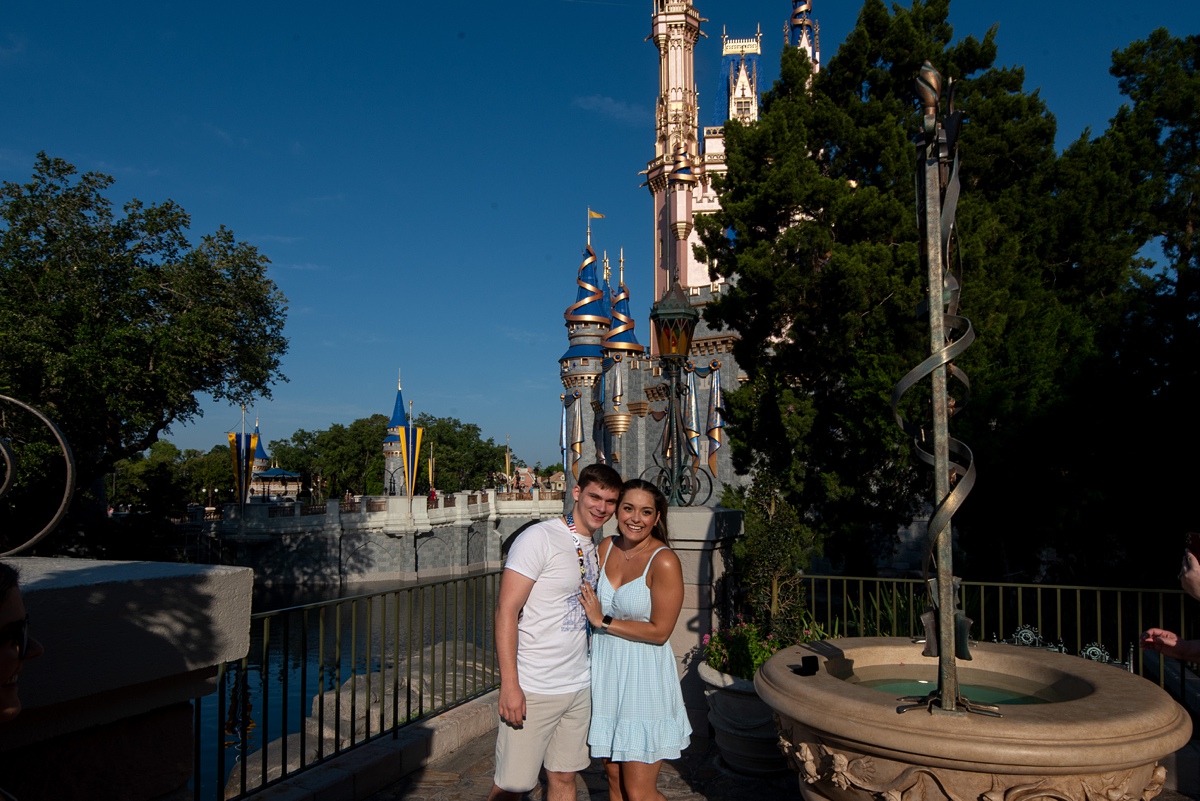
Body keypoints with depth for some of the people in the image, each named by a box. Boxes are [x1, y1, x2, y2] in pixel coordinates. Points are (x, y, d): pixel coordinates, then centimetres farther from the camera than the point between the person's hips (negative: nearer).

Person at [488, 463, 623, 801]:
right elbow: (506, 610, -16)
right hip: (532, 689, -7)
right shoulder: (539, 538, -13)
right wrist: (510, 684, -20)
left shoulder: (596, 550, 11)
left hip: (579, 687, 7)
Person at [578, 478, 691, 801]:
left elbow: (660, 630, -17)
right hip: (607, 675, 6)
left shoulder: (664, 561, -17)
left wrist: (603, 621, -12)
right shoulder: (606, 547, 2)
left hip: (644, 680, -6)